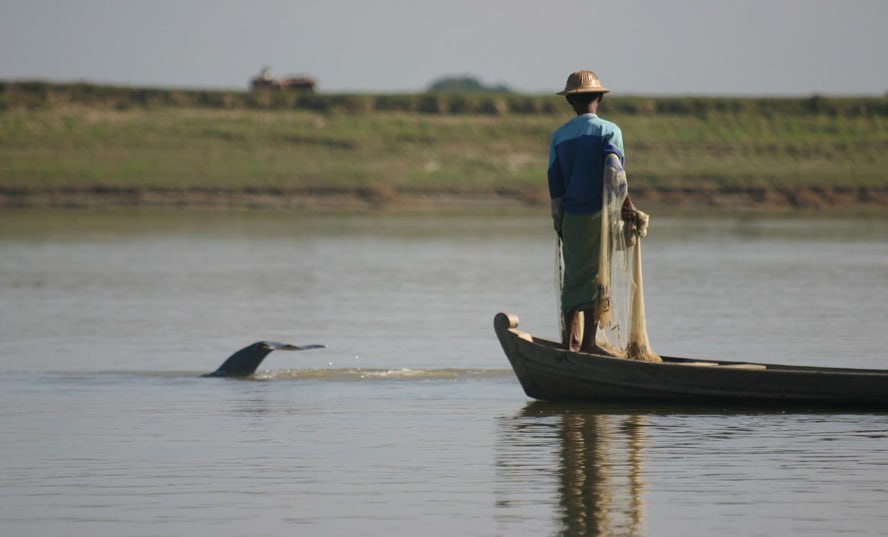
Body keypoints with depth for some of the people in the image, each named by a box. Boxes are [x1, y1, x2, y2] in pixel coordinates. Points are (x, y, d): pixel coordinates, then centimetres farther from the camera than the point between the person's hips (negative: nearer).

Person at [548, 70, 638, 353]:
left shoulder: (559, 136, 10)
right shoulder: (608, 130, -2)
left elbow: (555, 186, 11)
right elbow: (613, 167, -20)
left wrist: (559, 223, 16)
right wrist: (624, 202, -22)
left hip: (571, 216, 4)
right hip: (600, 213, -4)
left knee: (574, 277, 10)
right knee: (597, 276, -2)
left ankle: (571, 341, 12)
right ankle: (588, 341, -6)